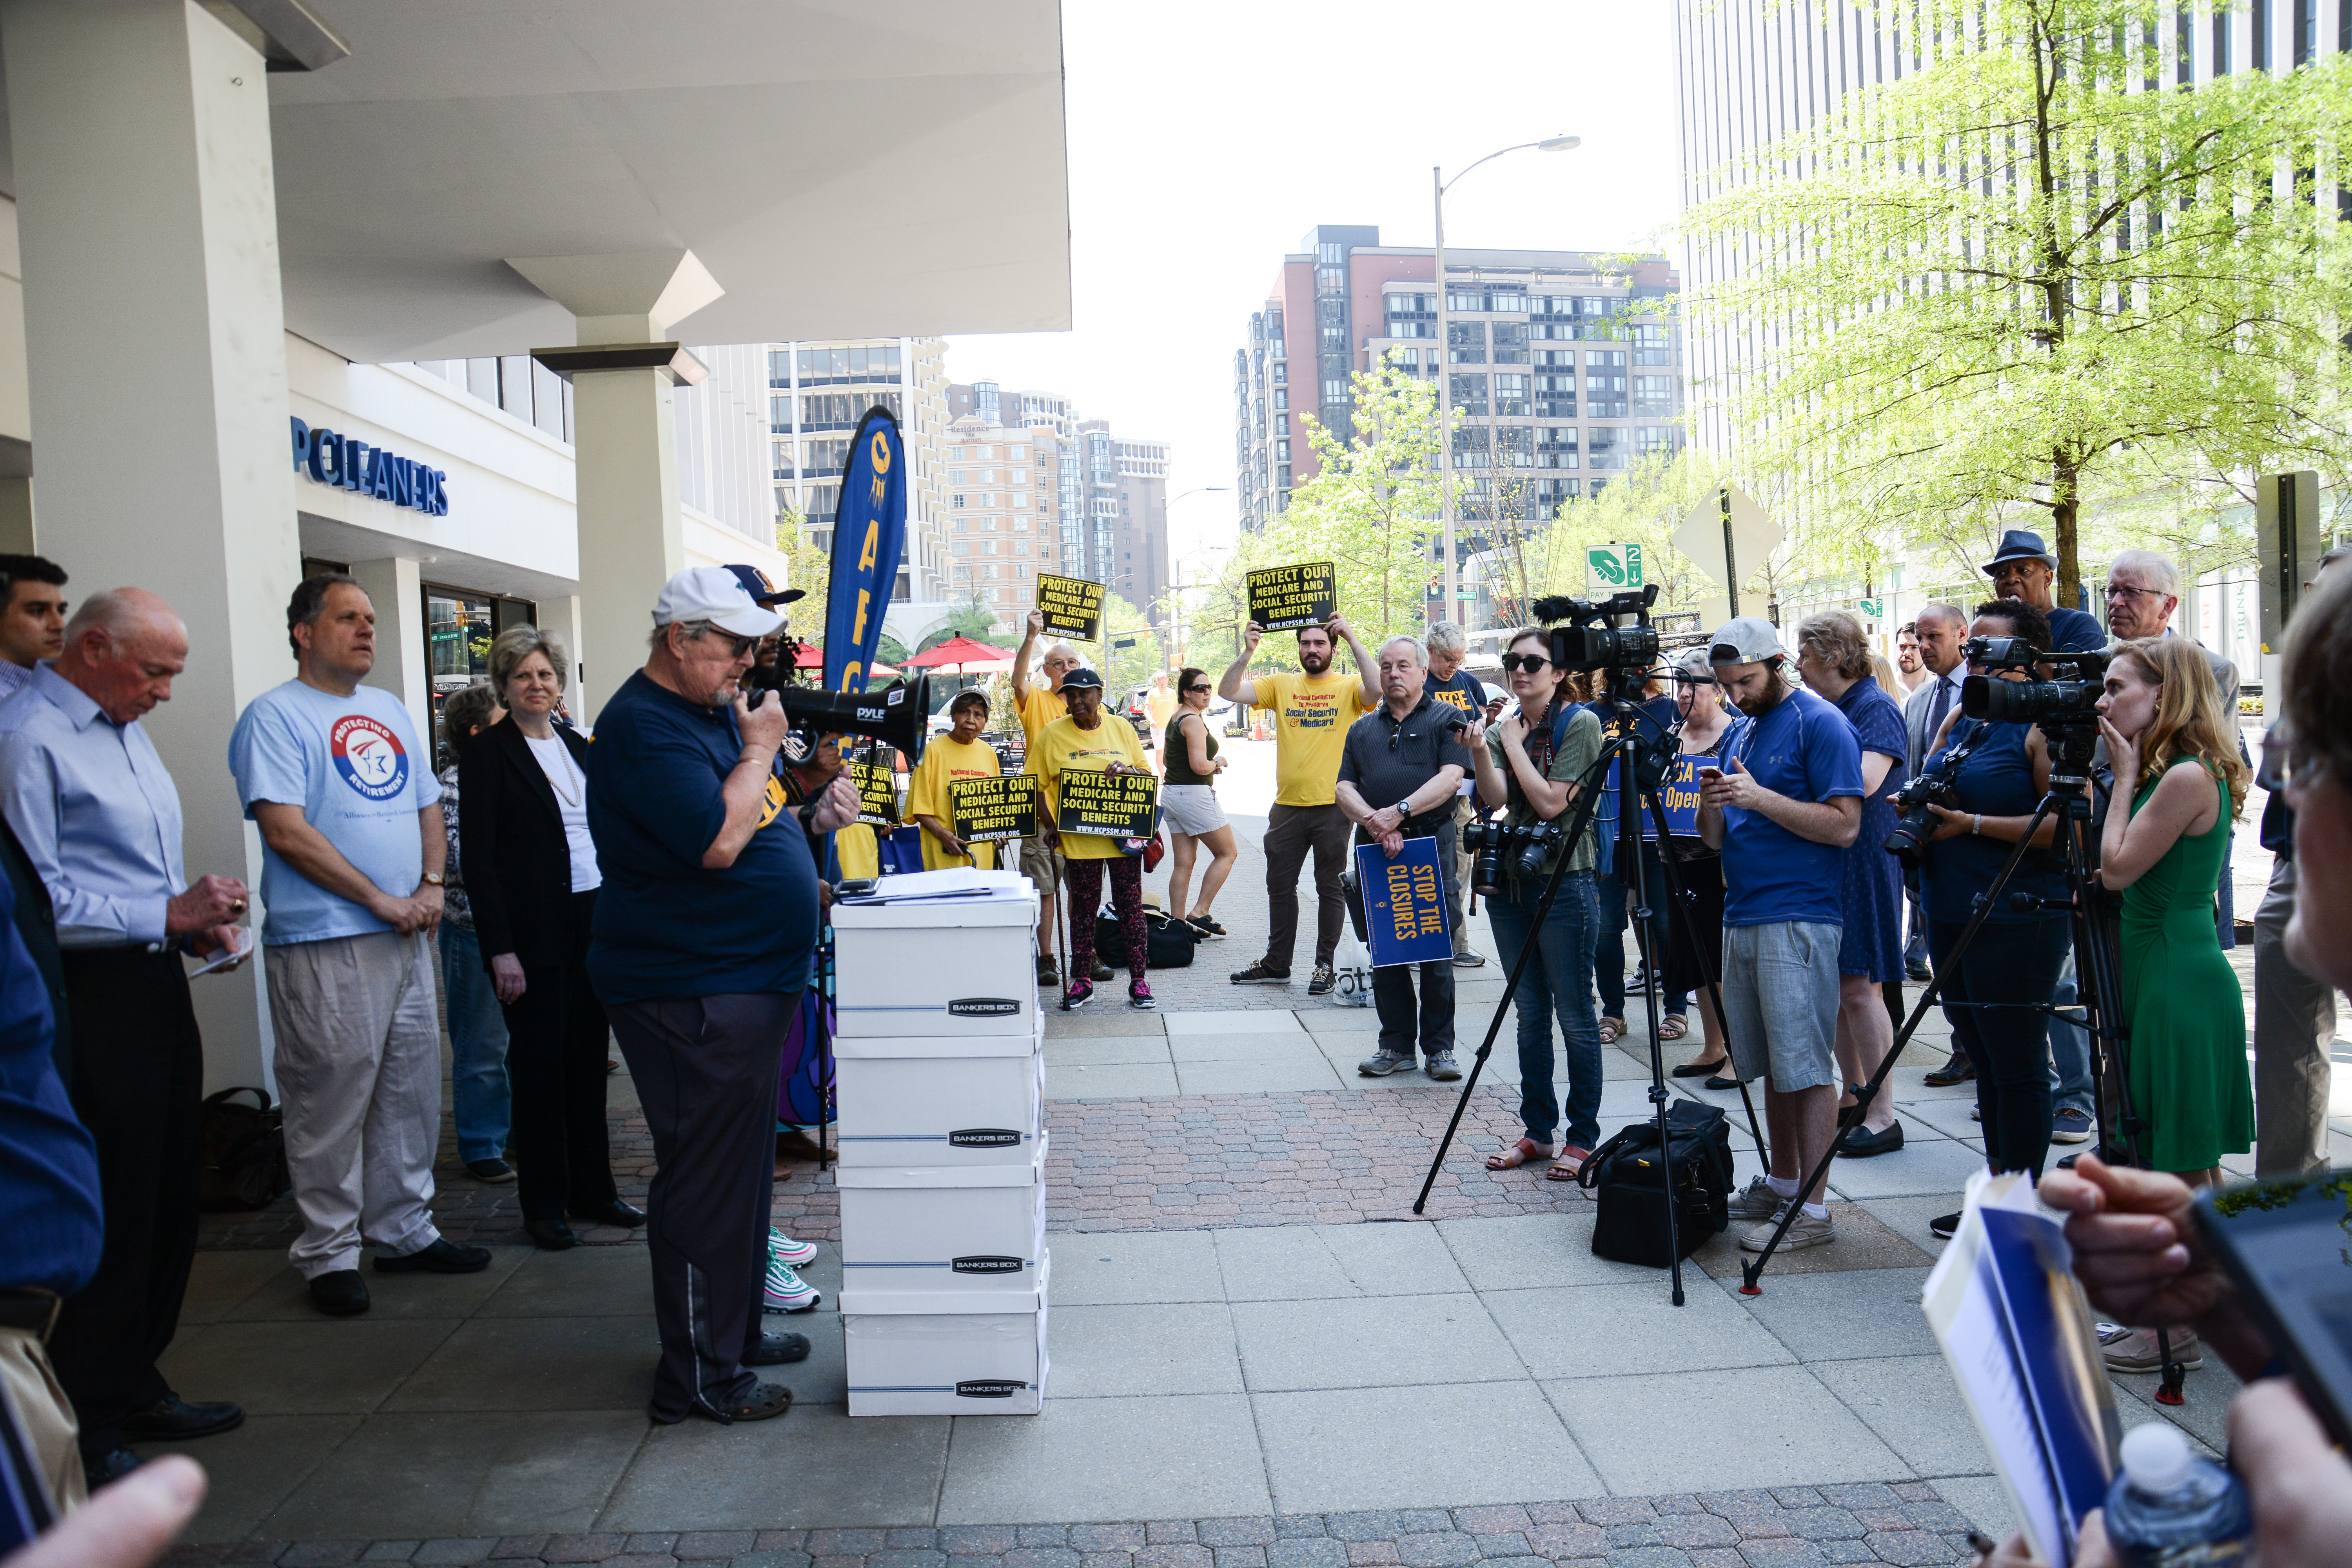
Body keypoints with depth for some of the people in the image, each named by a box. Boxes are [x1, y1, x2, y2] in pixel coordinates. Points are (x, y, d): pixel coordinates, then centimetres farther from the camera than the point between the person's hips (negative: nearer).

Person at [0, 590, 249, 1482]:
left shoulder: (125, 731, 17)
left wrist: (198, 924, 9)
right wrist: (166, 915, -20)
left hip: (157, 985, 9)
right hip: (88, 999, -9)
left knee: (169, 1197, 15)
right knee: (105, 1212, -2)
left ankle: (134, 1385, 29)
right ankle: (85, 1424, 12)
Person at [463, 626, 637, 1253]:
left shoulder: (577, 747, 13)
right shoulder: (486, 754, -5)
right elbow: (478, 857, -10)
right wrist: (500, 949, -15)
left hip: (594, 923, 6)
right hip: (535, 933, -6)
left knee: (588, 1062, 12)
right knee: (539, 1070, 2)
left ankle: (593, 1190, 22)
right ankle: (543, 1206, 14)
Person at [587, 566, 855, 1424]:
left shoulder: (716, 710, 14)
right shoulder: (643, 727, -17)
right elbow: (717, 842, -27)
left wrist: (810, 817, 5)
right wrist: (761, 749, -16)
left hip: (749, 981, 10)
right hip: (691, 992, -10)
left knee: (744, 1166, 19)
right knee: (706, 1178, -2)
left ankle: (737, 1329, 34)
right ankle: (697, 1377, 10)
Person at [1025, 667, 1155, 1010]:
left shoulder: (1122, 728, 6)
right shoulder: (1053, 734, 0)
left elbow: (1147, 773, 12)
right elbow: (1036, 787, 2)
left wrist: (1127, 769, -10)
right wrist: (1050, 826, -7)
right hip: (1078, 838, -1)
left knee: (1131, 907, 3)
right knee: (1083, 909, 7)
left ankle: (1139, 981, 10)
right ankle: (1082, 981, 17)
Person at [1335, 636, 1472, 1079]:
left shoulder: (1446, 719, 6)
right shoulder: (1363, 729, 19)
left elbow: (1451, 778, -9)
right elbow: (1344, 788, 8)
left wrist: (1398, 813, -18)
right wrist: (1374, 823, -11)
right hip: (1374, 849, 4)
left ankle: (1439, 1047, 8)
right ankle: (1396, 1045, 15)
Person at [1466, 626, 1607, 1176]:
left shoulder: (1580, 723, -6)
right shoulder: (1503, 727, 11)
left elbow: (1551, 802, -14)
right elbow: (1496, 797, -4)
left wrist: (1513, 745, -8)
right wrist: (1481, 750, -19)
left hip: (1564, 883, -6)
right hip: (1509, 880, 6)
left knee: (1574, 1016, 0)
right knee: (1530, 1014, 12)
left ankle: (1583, 1137, 10)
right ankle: (1537, 1131, 21)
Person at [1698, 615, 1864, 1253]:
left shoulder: (1821, 724, -7)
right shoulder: (1737, 731, 17)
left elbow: (1845, 824, -16)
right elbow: (1717, 840, 17)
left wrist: (1758, 797, -21)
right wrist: (1712, 803, -4)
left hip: (1798, 920, -8)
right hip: (1742, 916, 8)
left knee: (1806, 1067, -4)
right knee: (1770, 1065, 14)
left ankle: (1812, 1208, 1)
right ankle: (1781, 1184, 25)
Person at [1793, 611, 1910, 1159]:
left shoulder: (1876, 709, -10)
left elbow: (1865, 781, -26)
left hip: (1865, 862, -8)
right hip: (1822, 861, 8)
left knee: (1859, 987, -8)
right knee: (1833, 986, 11)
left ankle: (1883, 1116, 0)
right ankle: (1854, 1099, 23)